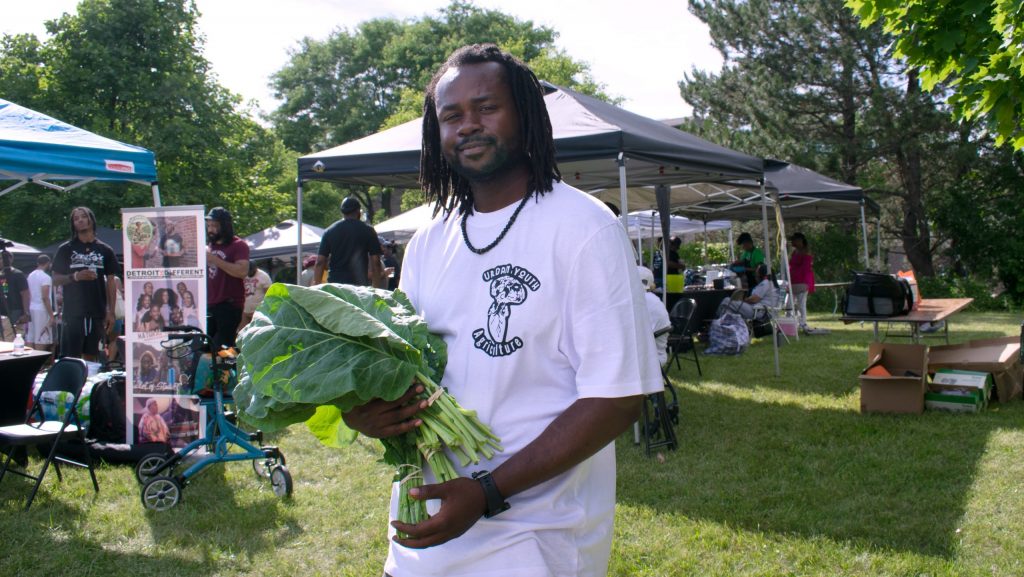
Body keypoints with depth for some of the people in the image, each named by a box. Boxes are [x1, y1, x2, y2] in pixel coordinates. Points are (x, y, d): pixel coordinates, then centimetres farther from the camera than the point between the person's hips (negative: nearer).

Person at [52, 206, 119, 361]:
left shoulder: (105, 250, 9)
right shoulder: (65, 249, 6)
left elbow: (111, 283, 9)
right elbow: (55, 279, 5)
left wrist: (111, 312, 2)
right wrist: (75, 277, -15)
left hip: (97, 313, 1)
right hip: (72, 313, -1)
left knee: (90, 357, 6)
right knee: (69, 358, -5)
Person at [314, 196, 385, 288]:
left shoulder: (329, 231, 6)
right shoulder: (368, 231, 1)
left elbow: (320, 262, 2)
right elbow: (375, 262, -3)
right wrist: (377, 290, 2)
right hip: (360, 285, -2)